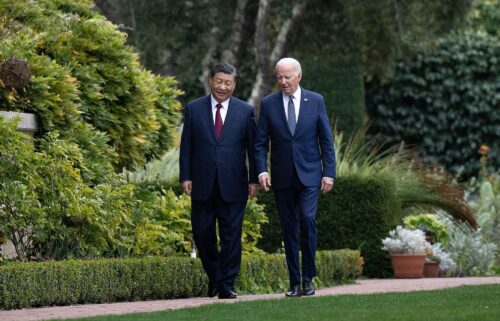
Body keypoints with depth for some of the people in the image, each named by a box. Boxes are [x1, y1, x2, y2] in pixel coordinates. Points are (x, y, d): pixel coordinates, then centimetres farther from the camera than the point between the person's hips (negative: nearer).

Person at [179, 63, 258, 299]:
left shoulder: (245, 111, 4)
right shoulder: (194, 109, 5)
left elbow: (253, 147, 5)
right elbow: (186, 146, 5)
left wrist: (254, 179, 0)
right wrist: (185, 176, -2)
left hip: (233, 185, -1)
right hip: (202, 184, 1)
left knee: (231, 235, 0)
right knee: (202, 233, 5)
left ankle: (227, 285, 7)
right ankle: (214, 277, 25)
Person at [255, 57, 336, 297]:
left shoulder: (315, 101, 2)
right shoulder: (268, 104, 3)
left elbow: (326, 140, 4)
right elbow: (260, 142, 3)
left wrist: (329, 173, -3)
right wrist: (262, 170, -12)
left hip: (309, 175, -1)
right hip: (282, 178, 2)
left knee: (307, 219, -18)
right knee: (289, 230, 4)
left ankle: (308, 277, -6)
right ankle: (295, 282, 9)